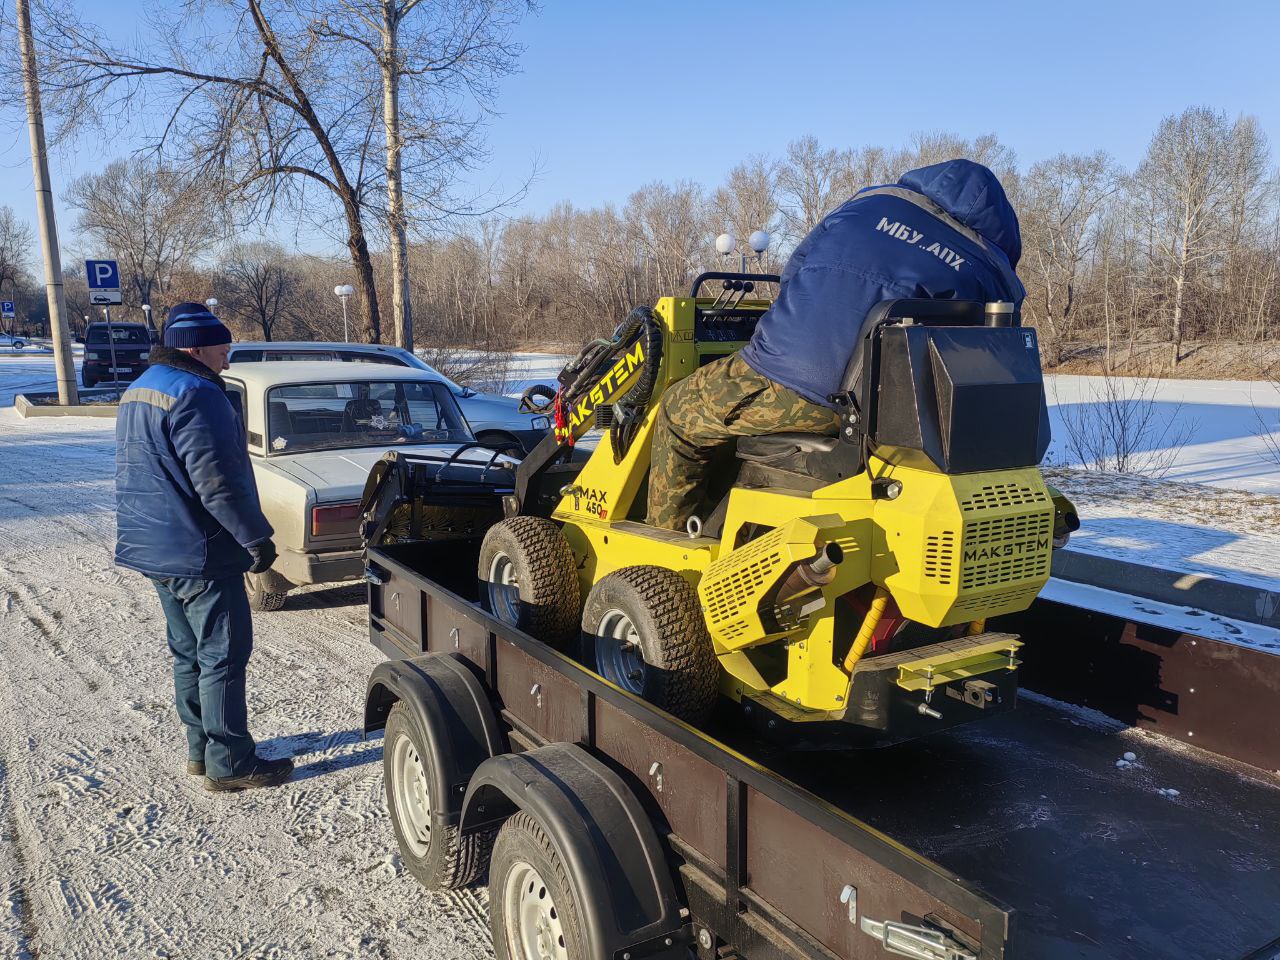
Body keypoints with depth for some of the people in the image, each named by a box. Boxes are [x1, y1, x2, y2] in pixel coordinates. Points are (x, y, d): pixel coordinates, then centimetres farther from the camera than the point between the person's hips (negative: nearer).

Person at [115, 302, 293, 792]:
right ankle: (229, 763, 7)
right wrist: (257, 537, -17)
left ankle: (201, 749, 28)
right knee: (223, 657, -1)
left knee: (189, 653, 18)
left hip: (153, 550, 10)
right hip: (199, 555, -10)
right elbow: (217, 481, -24)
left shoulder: (137, 393, 15)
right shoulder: (195, 395, -18)